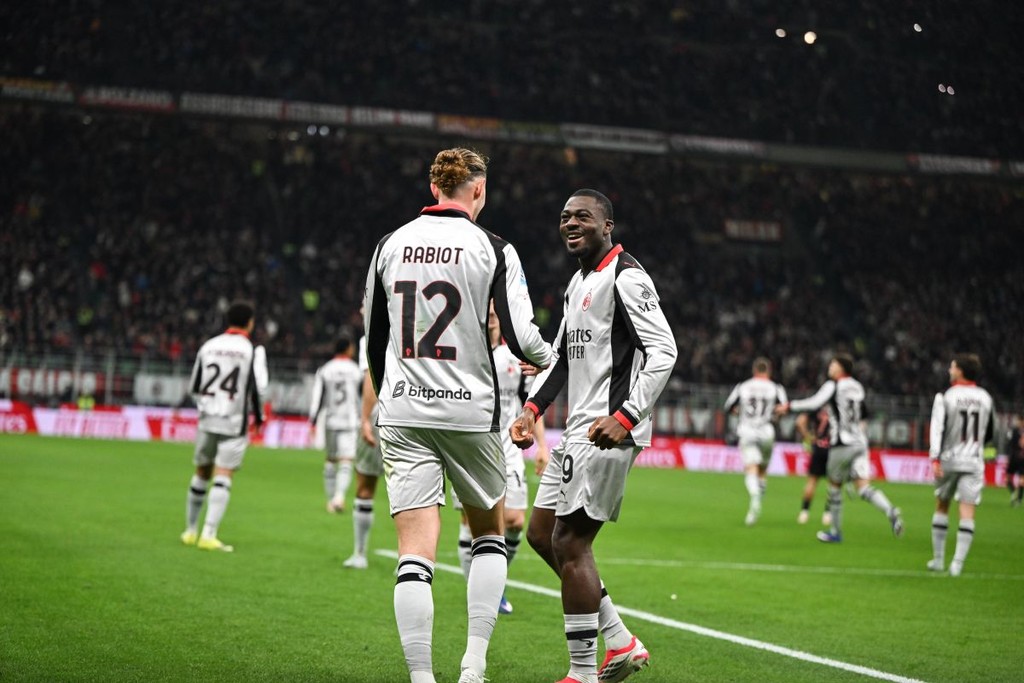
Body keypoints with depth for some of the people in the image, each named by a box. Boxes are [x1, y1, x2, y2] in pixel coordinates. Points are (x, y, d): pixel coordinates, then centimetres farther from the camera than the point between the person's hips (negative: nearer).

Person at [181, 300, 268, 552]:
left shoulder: (208, 346, 6)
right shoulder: (253, 351, -6)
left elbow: (194, 387, 10)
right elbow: (258, 388, -10)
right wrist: (258, 417, 7)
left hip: (207, 420, 4)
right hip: (234, 424, -4)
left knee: (202, 473, 16)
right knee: (223, 477, -5)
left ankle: (190, 531, 24)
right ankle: (208, 535, -13)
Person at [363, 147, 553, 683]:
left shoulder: (391, 245, 6)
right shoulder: (493, 249, -5)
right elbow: (521, 338, -11)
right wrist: (546, 357, 13)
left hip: (402, 415, 2)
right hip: (470, 414, -2)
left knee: (415, 554, 0)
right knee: (490, 535, 18)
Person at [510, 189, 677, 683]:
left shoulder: (625, 278, -11)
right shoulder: (579, 282, 19)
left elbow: (663, 352, -18)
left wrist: (625, 417, -26)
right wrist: (533, 408, 14)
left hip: (607, 432, -11)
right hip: (578, 429, 11)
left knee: (569, 545, -9)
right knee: (541, 534, 12)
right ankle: (619, 642, 17)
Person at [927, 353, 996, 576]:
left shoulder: (945, 397, -6)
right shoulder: (985, 398, 6)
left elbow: (937, 428, -16)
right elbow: (990, 433, 16)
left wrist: (935, 459, -20)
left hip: (948, 460, -1)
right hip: (974, 462, 1)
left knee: (942, 508, 15)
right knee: (967, 514, -2)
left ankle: (938, 559, 20)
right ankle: (957, 563, -11)